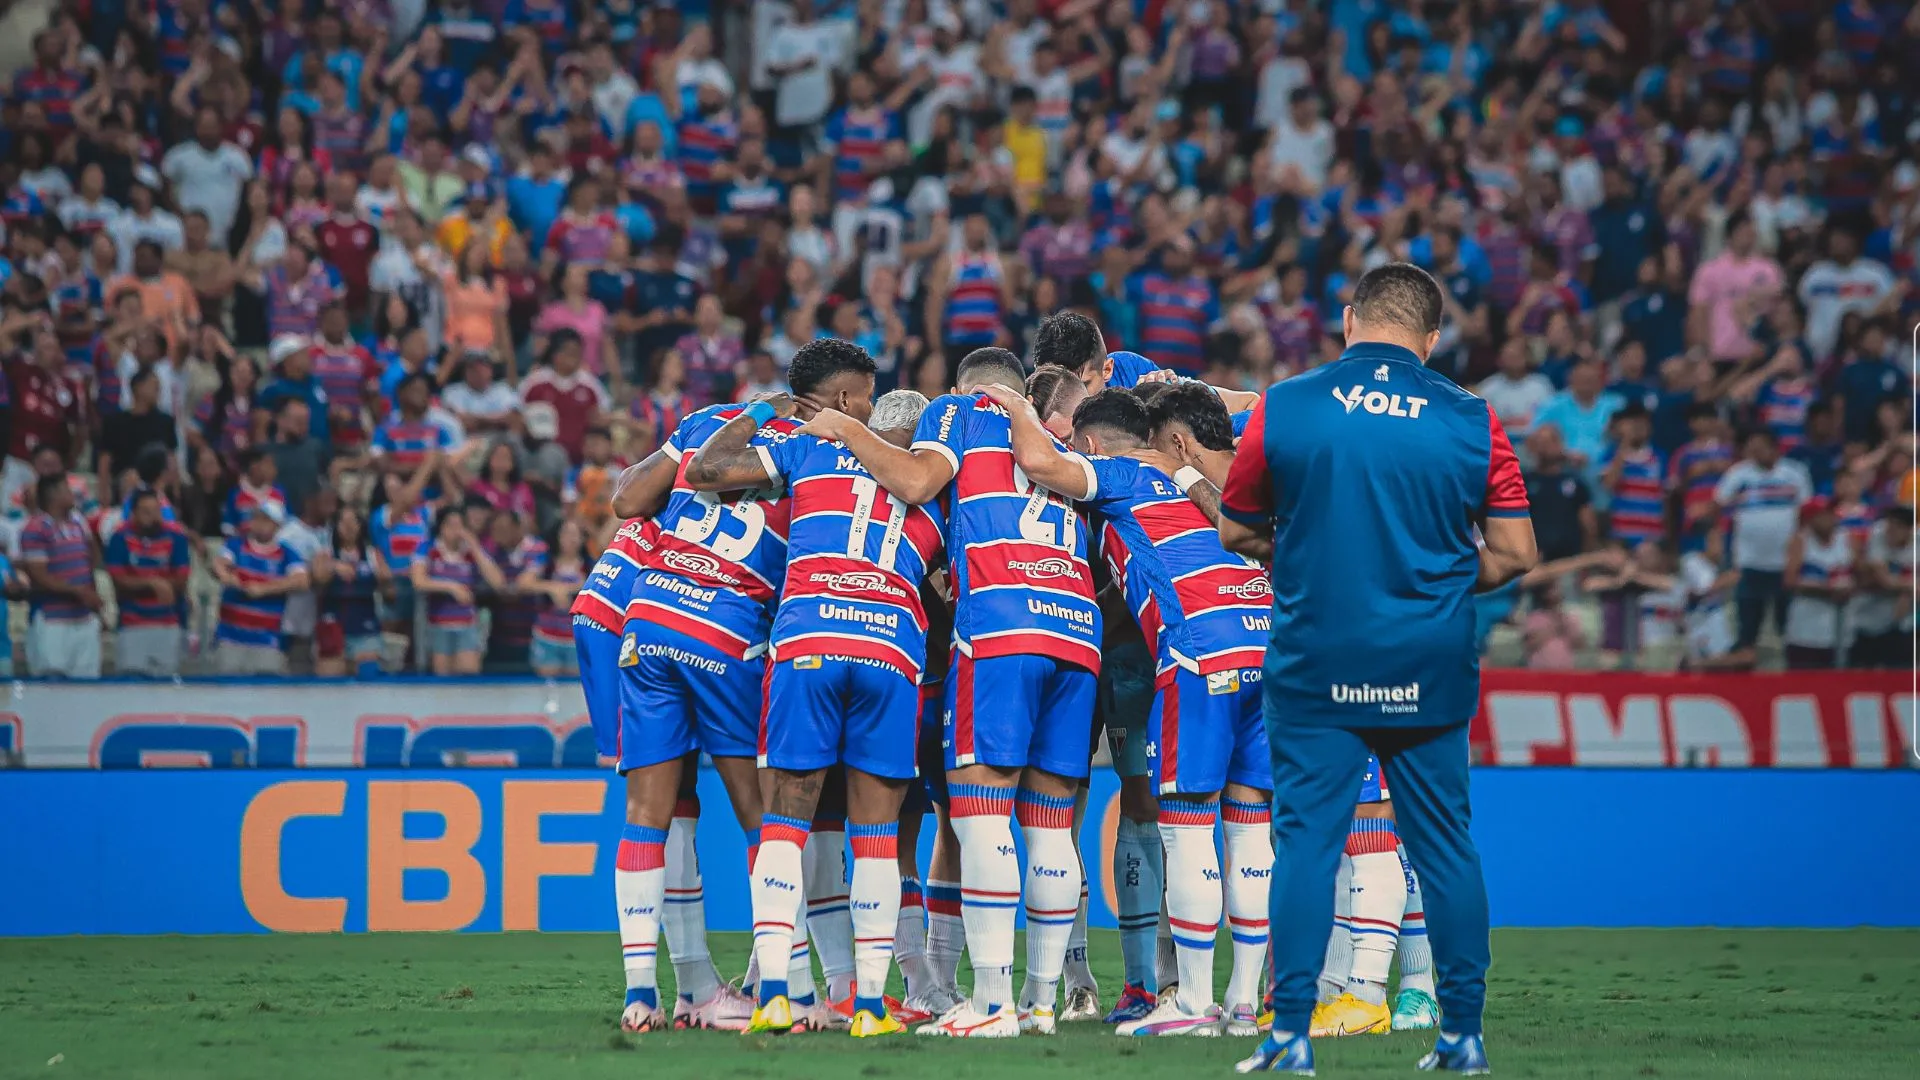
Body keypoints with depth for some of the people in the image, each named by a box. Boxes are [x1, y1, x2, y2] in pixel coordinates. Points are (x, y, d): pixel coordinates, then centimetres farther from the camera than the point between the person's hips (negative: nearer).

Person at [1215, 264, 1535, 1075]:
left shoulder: (1283, 408, -2)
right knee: (1444, 847, 10)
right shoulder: (1470, 421, -1)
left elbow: (1236, 532, 8)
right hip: (1430, 669, 1)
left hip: (1313, 665, -1)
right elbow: (1514, 554, 2)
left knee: (1306, 840, 2)